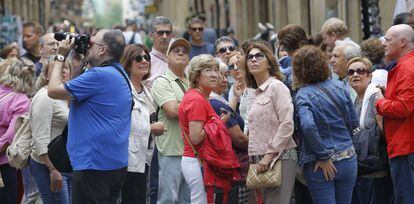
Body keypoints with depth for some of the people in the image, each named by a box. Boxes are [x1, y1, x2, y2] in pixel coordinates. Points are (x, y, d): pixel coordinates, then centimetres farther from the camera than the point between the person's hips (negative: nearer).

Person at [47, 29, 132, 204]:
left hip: (94, 165, -10)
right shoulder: (119, 74, 15)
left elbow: (54, 91, -14)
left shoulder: (100, 75, -18)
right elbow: (74, 91, 21)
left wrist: (60, 57, -2)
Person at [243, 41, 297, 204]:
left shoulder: (277, 86, -5)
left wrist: (269, 155, -16)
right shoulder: (257, 93, 19)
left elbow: (287, 125, -14)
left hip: (280, 158, -8)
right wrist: (255, 159, 13)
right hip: (261, 161, 8)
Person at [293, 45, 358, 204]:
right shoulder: (339, 87, 2)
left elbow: (308, 126, -28)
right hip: (347, 160, 5)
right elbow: (354, 123, 9)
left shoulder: (303, 95, -12)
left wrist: (324, 156, -19)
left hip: (320, 166, -4)